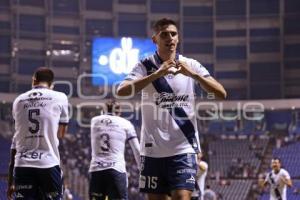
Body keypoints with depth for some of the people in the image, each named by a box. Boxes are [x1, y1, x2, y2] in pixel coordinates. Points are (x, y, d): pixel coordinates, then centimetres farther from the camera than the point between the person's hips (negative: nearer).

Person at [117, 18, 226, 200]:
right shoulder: (146, 66, 0)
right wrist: (157, 74, -26)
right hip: (152, 149, 1)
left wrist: (192, 74, -21)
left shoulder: (191, 65, 1)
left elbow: (221, 94, -8)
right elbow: (122, 91, -18)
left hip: (183, 148, -1)